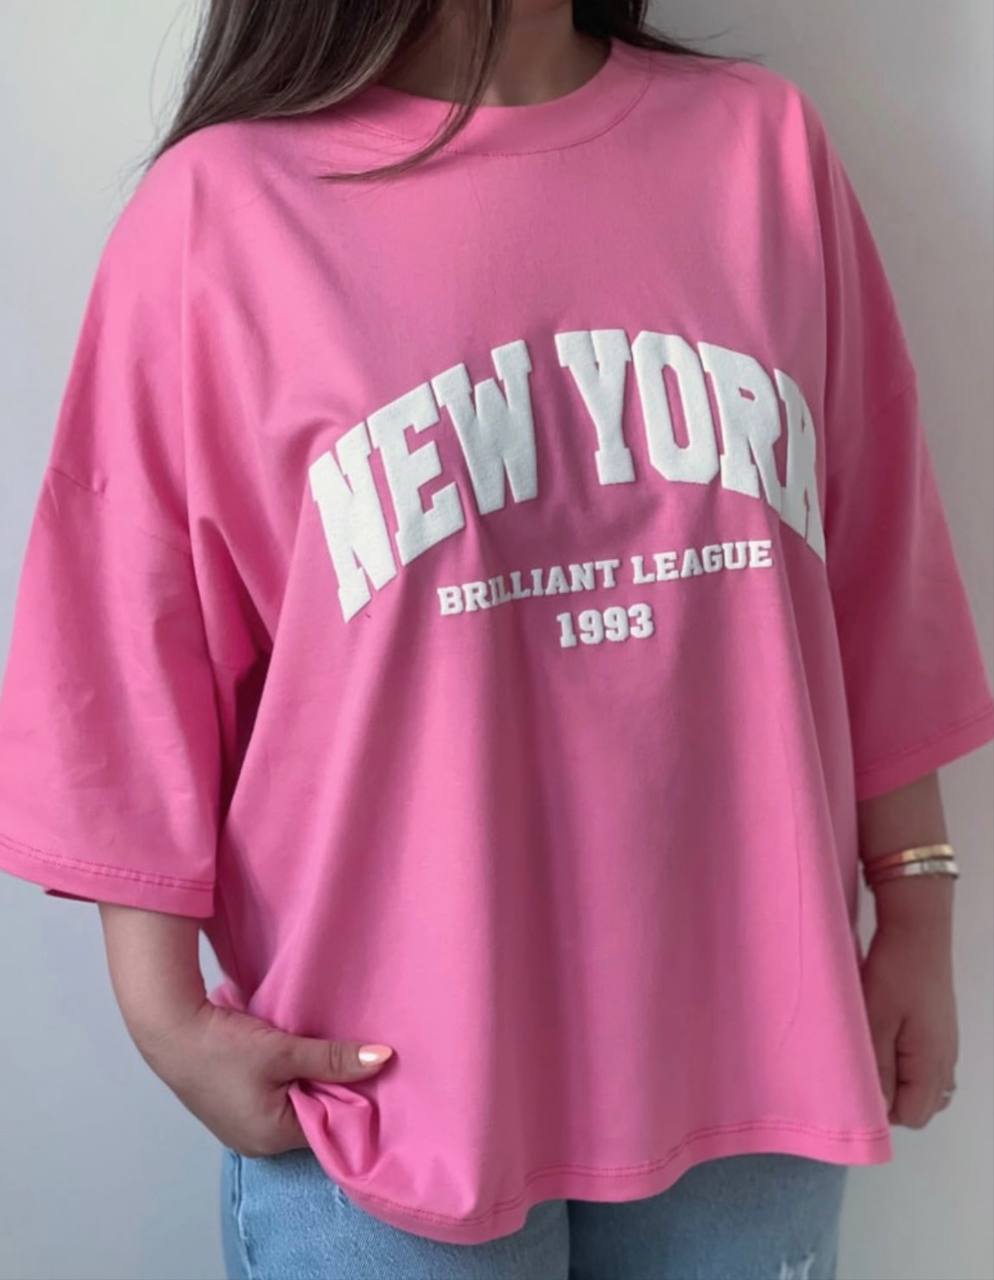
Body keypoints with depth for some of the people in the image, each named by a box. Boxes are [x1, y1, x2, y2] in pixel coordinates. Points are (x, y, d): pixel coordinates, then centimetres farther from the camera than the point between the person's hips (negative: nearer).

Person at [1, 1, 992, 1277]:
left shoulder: (765, 147, 1)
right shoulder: (221, 207, -7)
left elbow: (872, 582, 4)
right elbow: (137, 649, -4)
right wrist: (166, 1012, -6)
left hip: (743, 1034, 3)